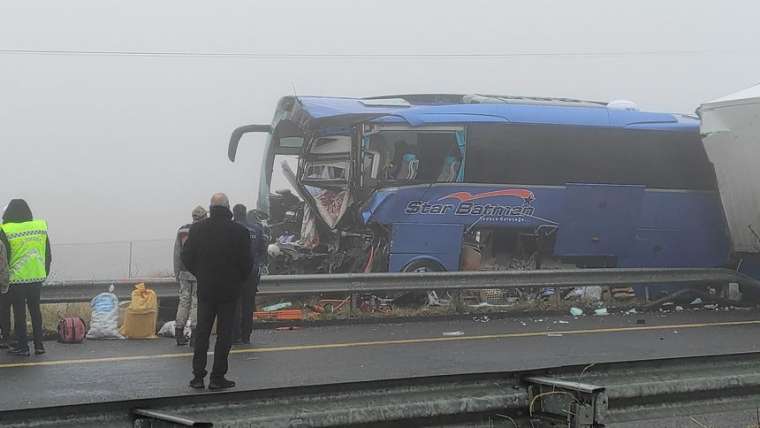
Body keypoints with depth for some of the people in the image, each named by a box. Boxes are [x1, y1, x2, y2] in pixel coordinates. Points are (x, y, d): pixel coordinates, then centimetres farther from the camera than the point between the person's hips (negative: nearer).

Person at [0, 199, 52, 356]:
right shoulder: (41, 226, 2)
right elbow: (48, 255, 9)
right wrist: (45, 272, 19)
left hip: (16, 279, -4)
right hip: (37, 277, 4)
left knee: (19, 313, 4)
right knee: (35, 310, 14)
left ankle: (22, 346, 7)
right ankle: (39, 345, 15)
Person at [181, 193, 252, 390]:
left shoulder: (197, 229, -4)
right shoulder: (239, 232, -10)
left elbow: (186, 258, 0)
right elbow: (247, 264, -7)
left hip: (205, 290, 2)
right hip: (229, 290, -2)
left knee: (201, 332, 10)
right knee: (224, 333, 4)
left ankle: (198, 376, 9)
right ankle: (217, 377, 3)